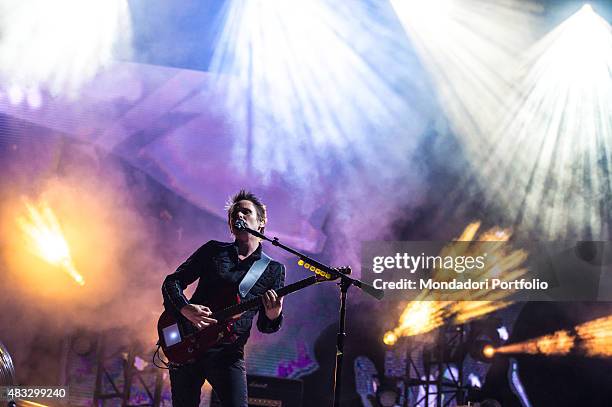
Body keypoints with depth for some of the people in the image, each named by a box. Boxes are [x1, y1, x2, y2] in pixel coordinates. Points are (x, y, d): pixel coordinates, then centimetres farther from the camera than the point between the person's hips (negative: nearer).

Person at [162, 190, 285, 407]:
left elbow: (263, 325, 6)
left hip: (228, 354, -1)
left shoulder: (274, 270, 6)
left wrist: (273, 316, -18)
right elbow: (172, 282, 6)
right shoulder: (213, 250, 8)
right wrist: (185, 309, -14)